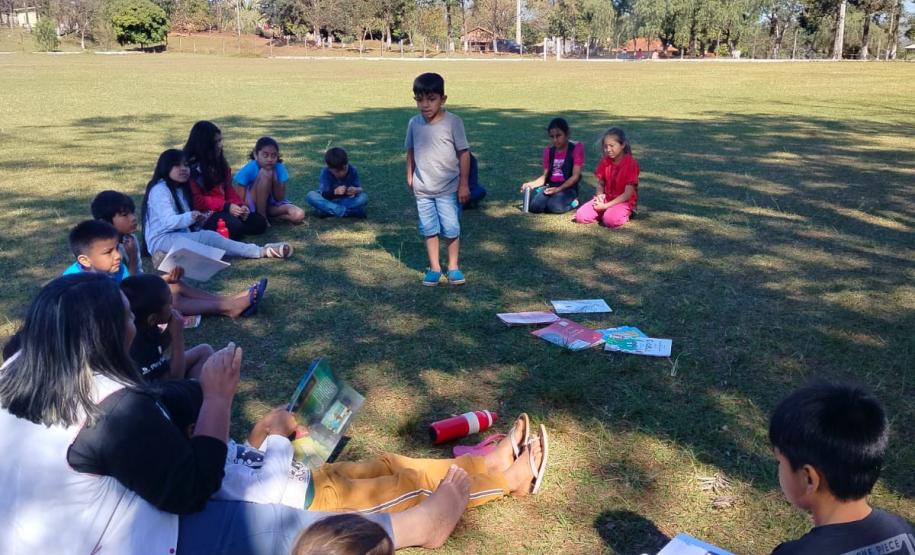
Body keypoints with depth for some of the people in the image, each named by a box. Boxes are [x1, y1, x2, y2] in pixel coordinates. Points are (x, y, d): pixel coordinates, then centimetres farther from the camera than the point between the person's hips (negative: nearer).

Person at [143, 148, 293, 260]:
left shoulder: (180, 189, 18)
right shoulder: (160, 189, -11)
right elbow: (168, 221, -21)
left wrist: (198, 220, -6)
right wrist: (190, 217, -34)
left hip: (180, 235, 8)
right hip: (161, 240, -8)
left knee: (207, 237, -17)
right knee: (208, 237, -27)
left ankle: (261, 250, -35)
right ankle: (261, 252, -34)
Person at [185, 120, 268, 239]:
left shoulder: (219, 162, 13)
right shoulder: (191, 167, -11)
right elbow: (196, 200, -17)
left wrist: (240, 205, -7)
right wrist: (226, 206, -24)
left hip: (224, 209, 8)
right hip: (203, 213, -7)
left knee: (260, 222, -6)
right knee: (233, 226, -34)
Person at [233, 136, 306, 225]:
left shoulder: (280, 169, -14)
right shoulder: (247, 170, -23)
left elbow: (280, 199, -13)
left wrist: (275, 180, -28)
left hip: (270, 204, 4)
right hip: (251, 206, -4)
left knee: (299, 215, -23)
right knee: (265, 174, -30)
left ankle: (266, 214, -1)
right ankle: (261, 217, -18)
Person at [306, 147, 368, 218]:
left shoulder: (353, 170, -15)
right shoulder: (325, 172, -19)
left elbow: (359, 189, -14)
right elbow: (323, 195, -27)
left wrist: (356, 190, -38)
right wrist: (334, 192, -48)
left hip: (347, 201, 1)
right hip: (329, 200, -1)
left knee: (364, 197, -28)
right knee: (310, 196, -30)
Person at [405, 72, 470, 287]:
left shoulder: (453, 122, -11)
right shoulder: (414, 123, -1)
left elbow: (464, 153, -7)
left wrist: (464, 184, -8)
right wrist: (410, 176, 11)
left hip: (448, 188, -3)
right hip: (423, 188, 3)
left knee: (451, 229, 3)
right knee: (429, 230, 9)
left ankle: (453, 267, 19)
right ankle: (434, 267, 21)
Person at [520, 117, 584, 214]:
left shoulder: (576, 148, -3)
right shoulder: (548, 151, 13)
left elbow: (575, 176, -8)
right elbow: (545, 176, 11)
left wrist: (558, 189, -20)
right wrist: (531, 184, -8)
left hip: (567, 188, -4)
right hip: (550, 186, 4)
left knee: (554, 207, -34)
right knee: (535, 207, -26)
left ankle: (572, 201, -3)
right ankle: (552, 199, 3)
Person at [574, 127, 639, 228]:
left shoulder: (631, 163, -15)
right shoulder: (604, 161, 2)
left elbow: (628, 194, -17)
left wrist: (606, 206, -20)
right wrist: (599, 195, -14)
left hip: (624, 201, -5)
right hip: (606, 199, 5)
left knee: (611, 220, -37)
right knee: (580, 216, -18)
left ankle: (623, 214, -3)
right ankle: (605, 212, 5)